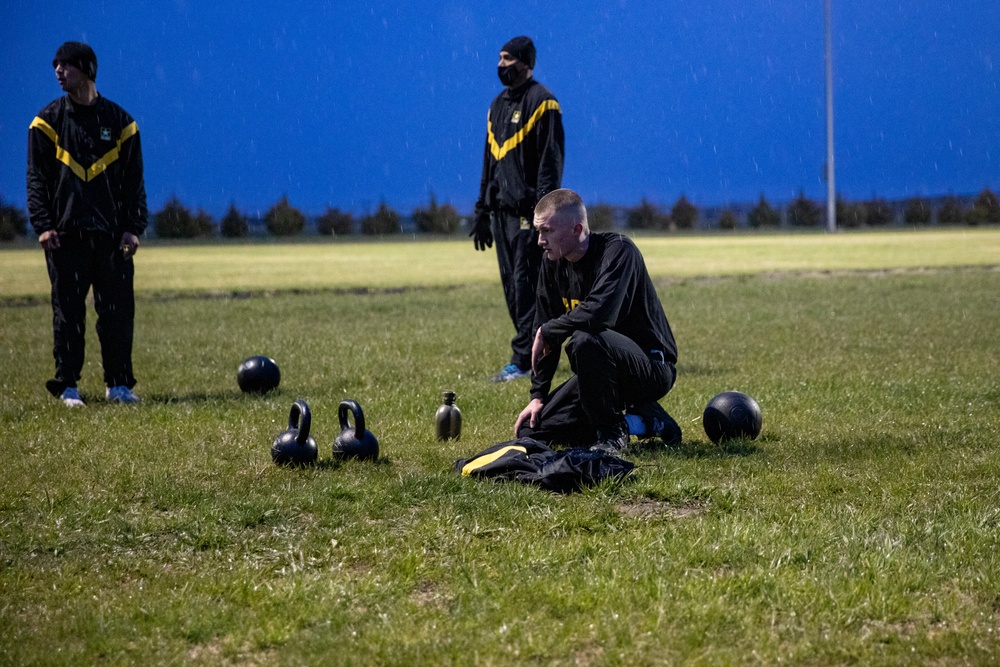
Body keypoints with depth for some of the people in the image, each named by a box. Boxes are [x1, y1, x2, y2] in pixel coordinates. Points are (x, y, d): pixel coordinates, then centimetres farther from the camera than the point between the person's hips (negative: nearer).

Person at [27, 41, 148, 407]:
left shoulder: (119, 121, 8)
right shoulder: (48, 120, 7)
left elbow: (134, 181, 8)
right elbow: (37, 178, 4)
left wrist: (134, 227, -2)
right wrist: (42, 225, -8)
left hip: (112, 236, 1)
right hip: (65, 235, -1)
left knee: (119, 310, 0)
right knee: (68, 311, 0)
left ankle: (119, 383, 9)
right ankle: (68, 386, 6)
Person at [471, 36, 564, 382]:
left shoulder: (541, 101, -5)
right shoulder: (498, 105, 19)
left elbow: (550, 161, -12)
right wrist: (481, 211, 18)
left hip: (527, 211, -8)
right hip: (501, 210, 8)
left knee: (526, 283, -10)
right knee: (512, 286, 7)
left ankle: (523, 359, -12)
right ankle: (536, 354, 13)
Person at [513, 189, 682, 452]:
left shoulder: (618, 250, -20)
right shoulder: (553, 263, 4)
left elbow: (598, 313, -35)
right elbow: (545, 329, 8)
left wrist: (546, 331, -19)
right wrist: (538, 395, 1)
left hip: (653, 368, -8)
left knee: (584, 340, -37)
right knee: (530, 430, -2)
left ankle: (611, 433, -15)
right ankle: (641, 422, 7)